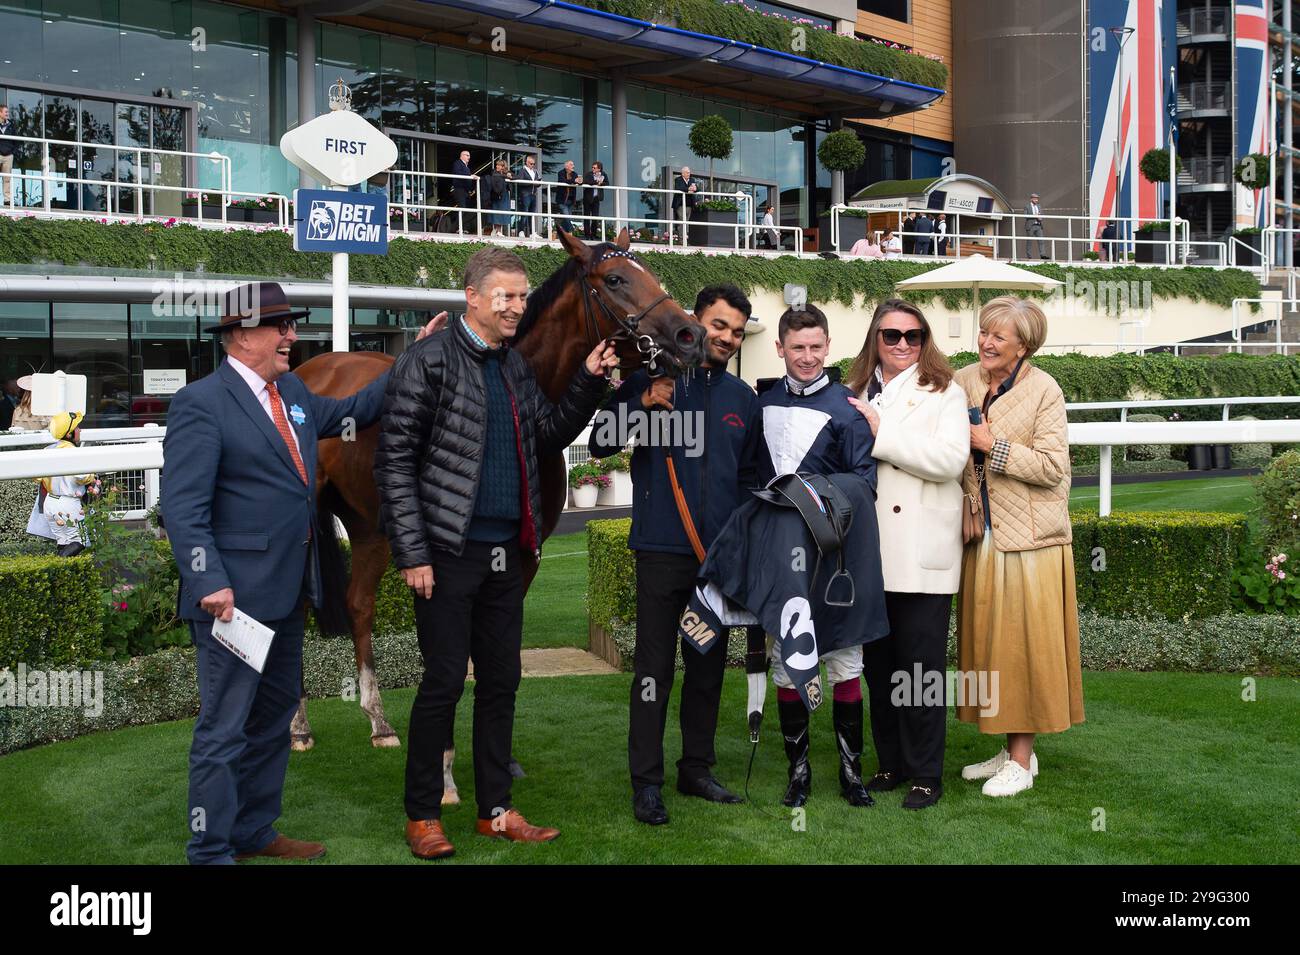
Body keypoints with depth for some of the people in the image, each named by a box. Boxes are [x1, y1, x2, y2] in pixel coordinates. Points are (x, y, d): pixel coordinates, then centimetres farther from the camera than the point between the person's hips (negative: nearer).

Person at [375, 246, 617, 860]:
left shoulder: (514, 365, 12)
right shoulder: (431, 359, -10)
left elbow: (549, 436, 20)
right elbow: (394, 460, -12)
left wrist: (589, 383, 6)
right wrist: (412, 554, -15)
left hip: (506, 553, 7)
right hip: (448, 552, -7)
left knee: (501, 683, 13)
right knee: (443, 683, -1)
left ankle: (496, 811, 25)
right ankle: (422, 817, 14)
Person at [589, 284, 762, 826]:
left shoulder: (743, 399, 12)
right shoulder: (651, 378, -2)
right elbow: (600, 445, -6)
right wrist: (643, 404, -19)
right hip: (662, 550, -5)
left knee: (708, 666, 13)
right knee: (654, 669, -2)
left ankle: (697, 769, 26)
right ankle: (646, 782, 6)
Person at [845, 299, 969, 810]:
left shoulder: (943, 393, 0)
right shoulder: (857, 393, 15)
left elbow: (950, 458, -16)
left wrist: (881, 433, -15)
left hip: (921, 554, -5)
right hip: (871, 552, 5)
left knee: (921, 666, -2)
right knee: (877, 663, 11)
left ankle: (926, 775, 8)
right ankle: (891, 763, 23)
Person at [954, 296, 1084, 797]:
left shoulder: (1044, 390, -8)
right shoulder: (963, 383, 7)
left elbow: (1052, 467, -15)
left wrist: (992, 445, -16)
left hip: (1028, 539, -5)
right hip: (982, 534, 6)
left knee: (1024, 644, 0)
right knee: (987, 641, 9)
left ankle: (1022, 760, 9)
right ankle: (1010, 749, 21)